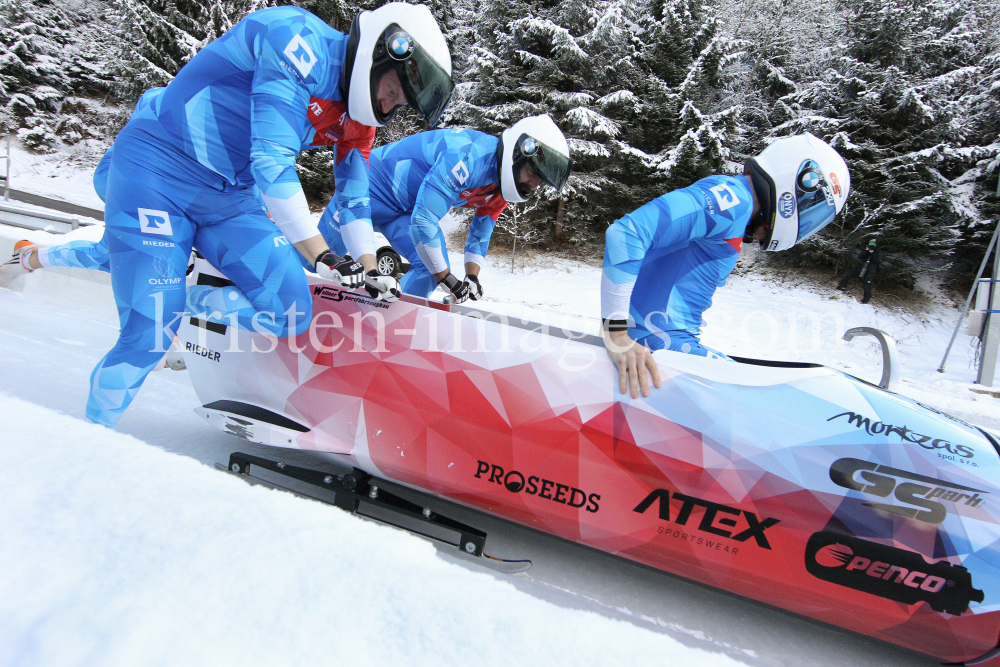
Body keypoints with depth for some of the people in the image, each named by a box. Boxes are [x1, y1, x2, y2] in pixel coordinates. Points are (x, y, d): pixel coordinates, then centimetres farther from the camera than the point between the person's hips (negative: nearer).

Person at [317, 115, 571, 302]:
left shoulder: (500, 192, -6)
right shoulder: (468, 157, -35)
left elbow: (480, 235, 9)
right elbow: (422, 223, -35)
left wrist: (472, 277, -4)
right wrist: (448, 280, -26)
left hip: (405, 210, 8)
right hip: (374, 185, -8)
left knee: (431, 269, -6)